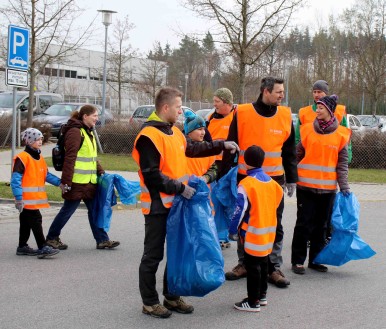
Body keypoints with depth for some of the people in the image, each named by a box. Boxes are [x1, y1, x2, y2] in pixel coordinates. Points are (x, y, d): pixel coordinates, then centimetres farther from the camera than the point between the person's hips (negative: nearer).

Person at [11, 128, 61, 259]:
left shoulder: (40, 158, 14)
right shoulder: (22, 158, -14)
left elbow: (46, 175, 19)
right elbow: (16, 179, -17)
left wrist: (59, 182, 6)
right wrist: (18, 198, -20)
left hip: (36, 198, 9)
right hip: (27, 199, -9)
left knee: (26, 222, 16)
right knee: (36, 220, -9)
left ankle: (22, 247, 25)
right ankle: (42, 248, -8)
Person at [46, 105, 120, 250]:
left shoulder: (88, 132, 17)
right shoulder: (75, 132, -14)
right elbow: (69, 158, -20)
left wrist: (101, 171, 11)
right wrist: (66, 181, -23)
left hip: (89, 181, 9)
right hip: (77, 182, -9)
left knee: (94, 210, 9)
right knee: (68, 210, 3)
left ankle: (102, 240, 13)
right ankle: (52, 237, 18)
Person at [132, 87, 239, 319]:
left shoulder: (174, 131, 11)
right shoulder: (149, 136, -19)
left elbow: (193, 149, 28)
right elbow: (151, 176, -23)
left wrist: (222, 145, 25)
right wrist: (179, 188, -21)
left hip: (176, 204, 9)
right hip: (158, 206, -9)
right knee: (153, 256, 2)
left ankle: (172, 297, 28)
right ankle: (150, 302, 14)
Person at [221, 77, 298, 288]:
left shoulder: (285, 116, 1)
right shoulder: (242, 113, -7)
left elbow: (289, 151, 10)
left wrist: (291, 179, 9)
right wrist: (224, 177, -2)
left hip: (274, 181, 1)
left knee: (274, 226, 5)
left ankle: (274, 268, 14)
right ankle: (244, 263, 24)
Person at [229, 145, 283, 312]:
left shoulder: (246, 184, -15)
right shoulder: (271, 181, 5)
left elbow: (240, 209, -16)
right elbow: (277, 200, 13)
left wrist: (233, 230, -7)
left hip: (253, 234, -7)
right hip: (269, 232, 7)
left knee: (252, 266, -1)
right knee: (263, 263, 19)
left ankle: (253, 302, 3)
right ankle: (262, 295, 30)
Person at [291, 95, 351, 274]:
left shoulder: (341, 134, 1)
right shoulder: (308, 129, 1)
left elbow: (342, 163, 4)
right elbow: (297, 155, 7)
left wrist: (344, 185, -3)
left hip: (328, 188, 1)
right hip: (305, 185, -1)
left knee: (321, 225, 10)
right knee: (304, 224, 0)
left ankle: (315, 260, 22)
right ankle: (297, 261, 9)